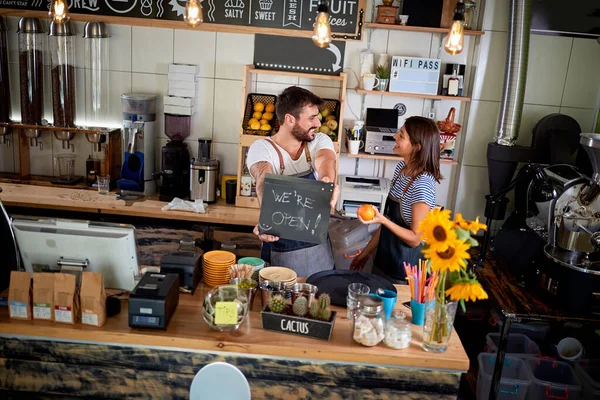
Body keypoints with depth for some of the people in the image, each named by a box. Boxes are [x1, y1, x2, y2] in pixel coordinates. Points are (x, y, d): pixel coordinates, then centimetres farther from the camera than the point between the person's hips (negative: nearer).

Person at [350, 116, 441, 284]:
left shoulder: (422, 185, -26)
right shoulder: (401, 168, -2)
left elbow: (415, 239, -19)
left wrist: (382, 219, -31)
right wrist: (367, 251, 11)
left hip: (404, 268, -7)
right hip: (384, 257, 7)